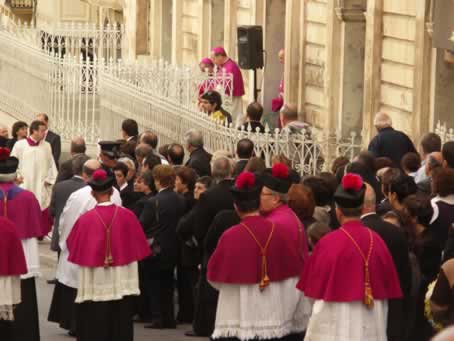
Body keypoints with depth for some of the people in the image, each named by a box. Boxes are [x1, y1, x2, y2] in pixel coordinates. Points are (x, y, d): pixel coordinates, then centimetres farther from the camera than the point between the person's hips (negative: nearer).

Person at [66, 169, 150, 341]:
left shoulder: (86, 219, -14)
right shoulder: (127, 216, -7)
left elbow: (74, 248, 0)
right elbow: (136, 247, 5)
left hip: (95, 284, -2)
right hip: (122, 283, 2)